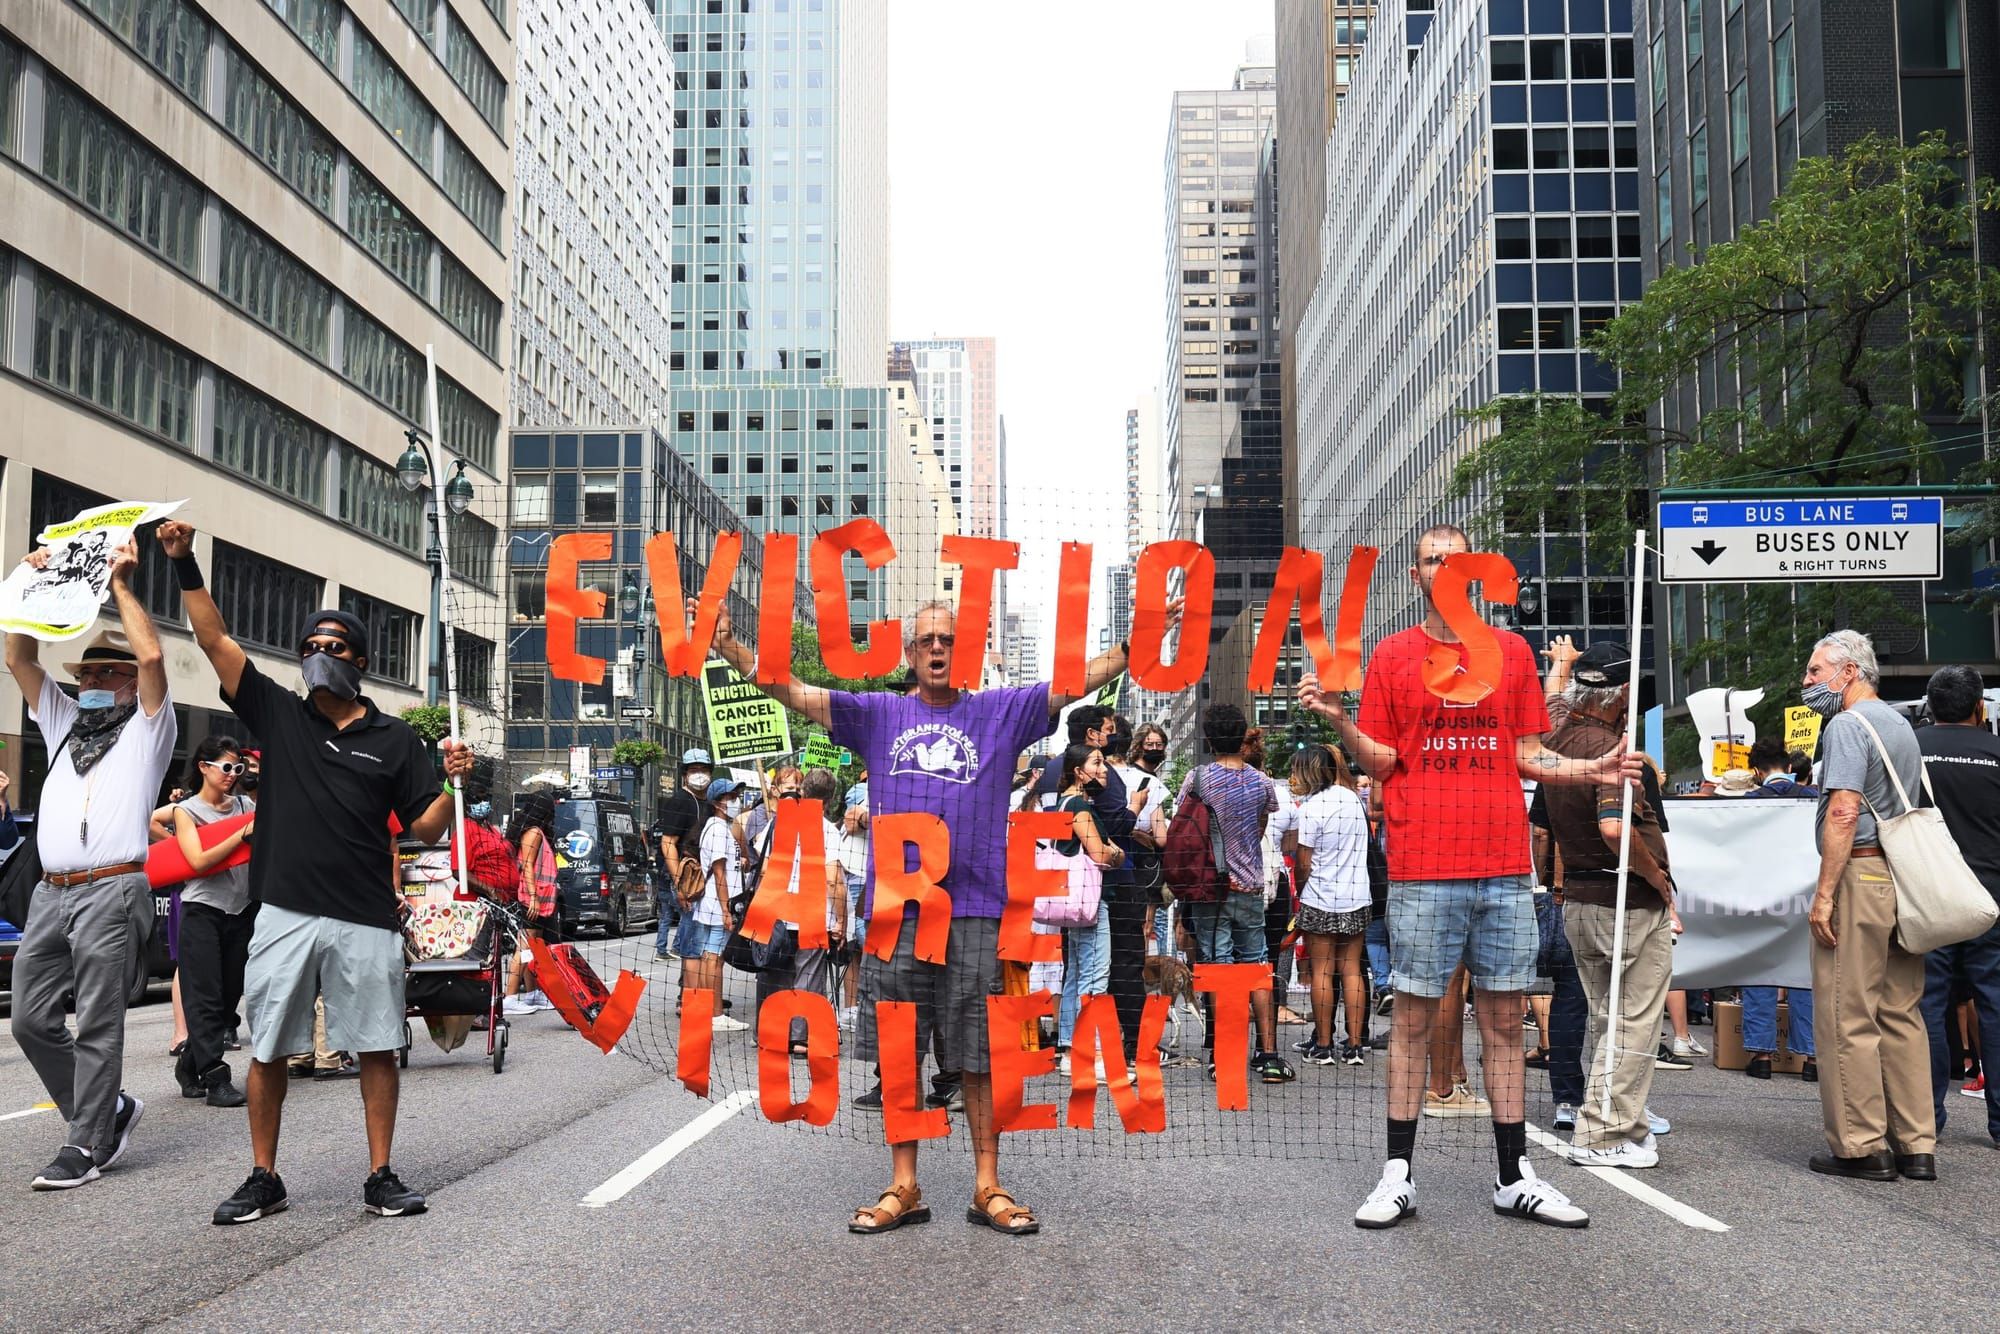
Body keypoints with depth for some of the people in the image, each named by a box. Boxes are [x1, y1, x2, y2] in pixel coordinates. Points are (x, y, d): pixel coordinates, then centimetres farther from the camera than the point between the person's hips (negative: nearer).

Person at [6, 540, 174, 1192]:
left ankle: (85, 1145, 1)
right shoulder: (63, 723, 25)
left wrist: (121, 584, -1)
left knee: (97, 1026, -6)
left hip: (111, 893, -6)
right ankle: (109, 1109, 20)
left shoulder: (147, 730, 8)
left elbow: (150, 655, -9)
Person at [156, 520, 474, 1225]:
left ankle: (381, 1176, 13)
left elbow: (425, 829, 4)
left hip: (367, 921, -1)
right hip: (285, 913, 1)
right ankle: (264, 1179, 19)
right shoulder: (279, 715, 8)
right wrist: (184, 564, -3)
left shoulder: (394, 738, 5)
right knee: (268, 1050, 6)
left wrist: (452, 781, -14)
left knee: (377, 1047, 2)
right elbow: (216, 641, 4)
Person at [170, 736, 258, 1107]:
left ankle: (189, 1068, 24)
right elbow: (199, 861, -13)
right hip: (203, 911, -4)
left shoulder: (246, 805, 12)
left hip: (243, 910, 5)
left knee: (228, 996, 8)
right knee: (205, 998, -7)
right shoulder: (187, 811, 1)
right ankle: (215, 1077, -8)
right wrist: (245, 833, -18)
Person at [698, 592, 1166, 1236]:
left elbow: (1080, 678, 5)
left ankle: (988, 1186, 13)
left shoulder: (1001, 713, 11)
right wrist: (728, 645, -4)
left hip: (974, 910, -1)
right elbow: (793, 692, 7)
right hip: (894, 908, 1)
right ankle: (903, 1188, 15)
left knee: (978, 1055, 2)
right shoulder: (878, 715, 13)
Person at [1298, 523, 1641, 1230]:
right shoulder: (1391, 655, 6)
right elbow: (1382, 761, 4)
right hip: (1423, 868, -2)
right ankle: (1397, 1177, 8)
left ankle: (1516, 1178, 14)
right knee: (1413, 1019, 1)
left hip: (1504, 866, 3)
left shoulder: (1513, 651, 13)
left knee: (1505, 1020, 6)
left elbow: (1527, 755, 16)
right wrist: (1340, 722, -13)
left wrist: (1592, 770, 2)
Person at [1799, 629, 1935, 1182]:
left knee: (1847, 1018, -4)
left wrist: (1824, 893, -18)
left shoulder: (1848, 725, -9)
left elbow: (1844, 812, -18)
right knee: (1902, 1015, 10)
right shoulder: (1900, 725, 20)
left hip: (1859, 875, -9)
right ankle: (1916, 1147, 12)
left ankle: (1861, 1147, -1)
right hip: (1903, 880, 9)